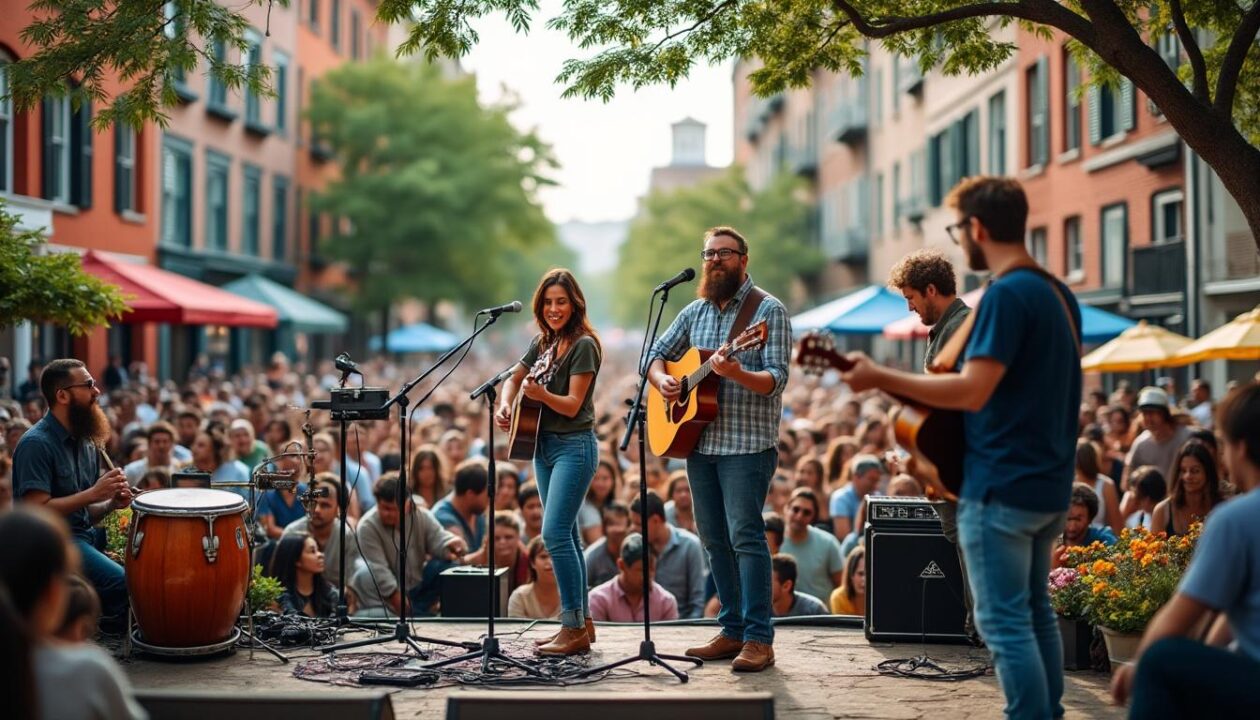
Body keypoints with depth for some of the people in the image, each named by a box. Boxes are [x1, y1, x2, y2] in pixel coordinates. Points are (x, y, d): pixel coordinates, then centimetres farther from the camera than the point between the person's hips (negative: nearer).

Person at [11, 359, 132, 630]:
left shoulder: (87, 442, 14)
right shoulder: (36, 444, -13)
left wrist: (111, 504, -3)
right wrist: (93, 494, -20)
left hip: (86, 536, 9)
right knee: (125, 584, -27)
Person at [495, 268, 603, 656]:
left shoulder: (583, 345, -11)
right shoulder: (543, 343, 11)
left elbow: (572, 404, -16)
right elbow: (514, 378, 24)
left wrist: (541, 394, -34)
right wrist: (505, 405, 3)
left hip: (574, 446, -8)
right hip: (544, 445, 8)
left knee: (555, 532, -16)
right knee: (566, 535, 11)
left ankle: (575, 628, -12)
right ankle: (581, 622, 18)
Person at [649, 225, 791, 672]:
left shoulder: (768, 310, -6)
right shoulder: (696, 311, 13)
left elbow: (776, 380, -14)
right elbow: (656, 354, 19)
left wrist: (735, 374, -32)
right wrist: (661, 379, -3)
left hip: (747, 444, -7)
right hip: (699, 441, 7)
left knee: (745, 536, -11)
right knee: (714, 539, 9)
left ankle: (758, 640, -10)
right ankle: (732, 631, 16)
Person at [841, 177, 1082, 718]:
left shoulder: (1007, 294, -17)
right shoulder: (1058, 293, 12)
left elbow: (972, 390, -24)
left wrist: (879, 378, -17)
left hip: (1001, 487, -10)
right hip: (1049, 484, 10)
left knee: (1004, 623, -5)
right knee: (1035, 611, 18)